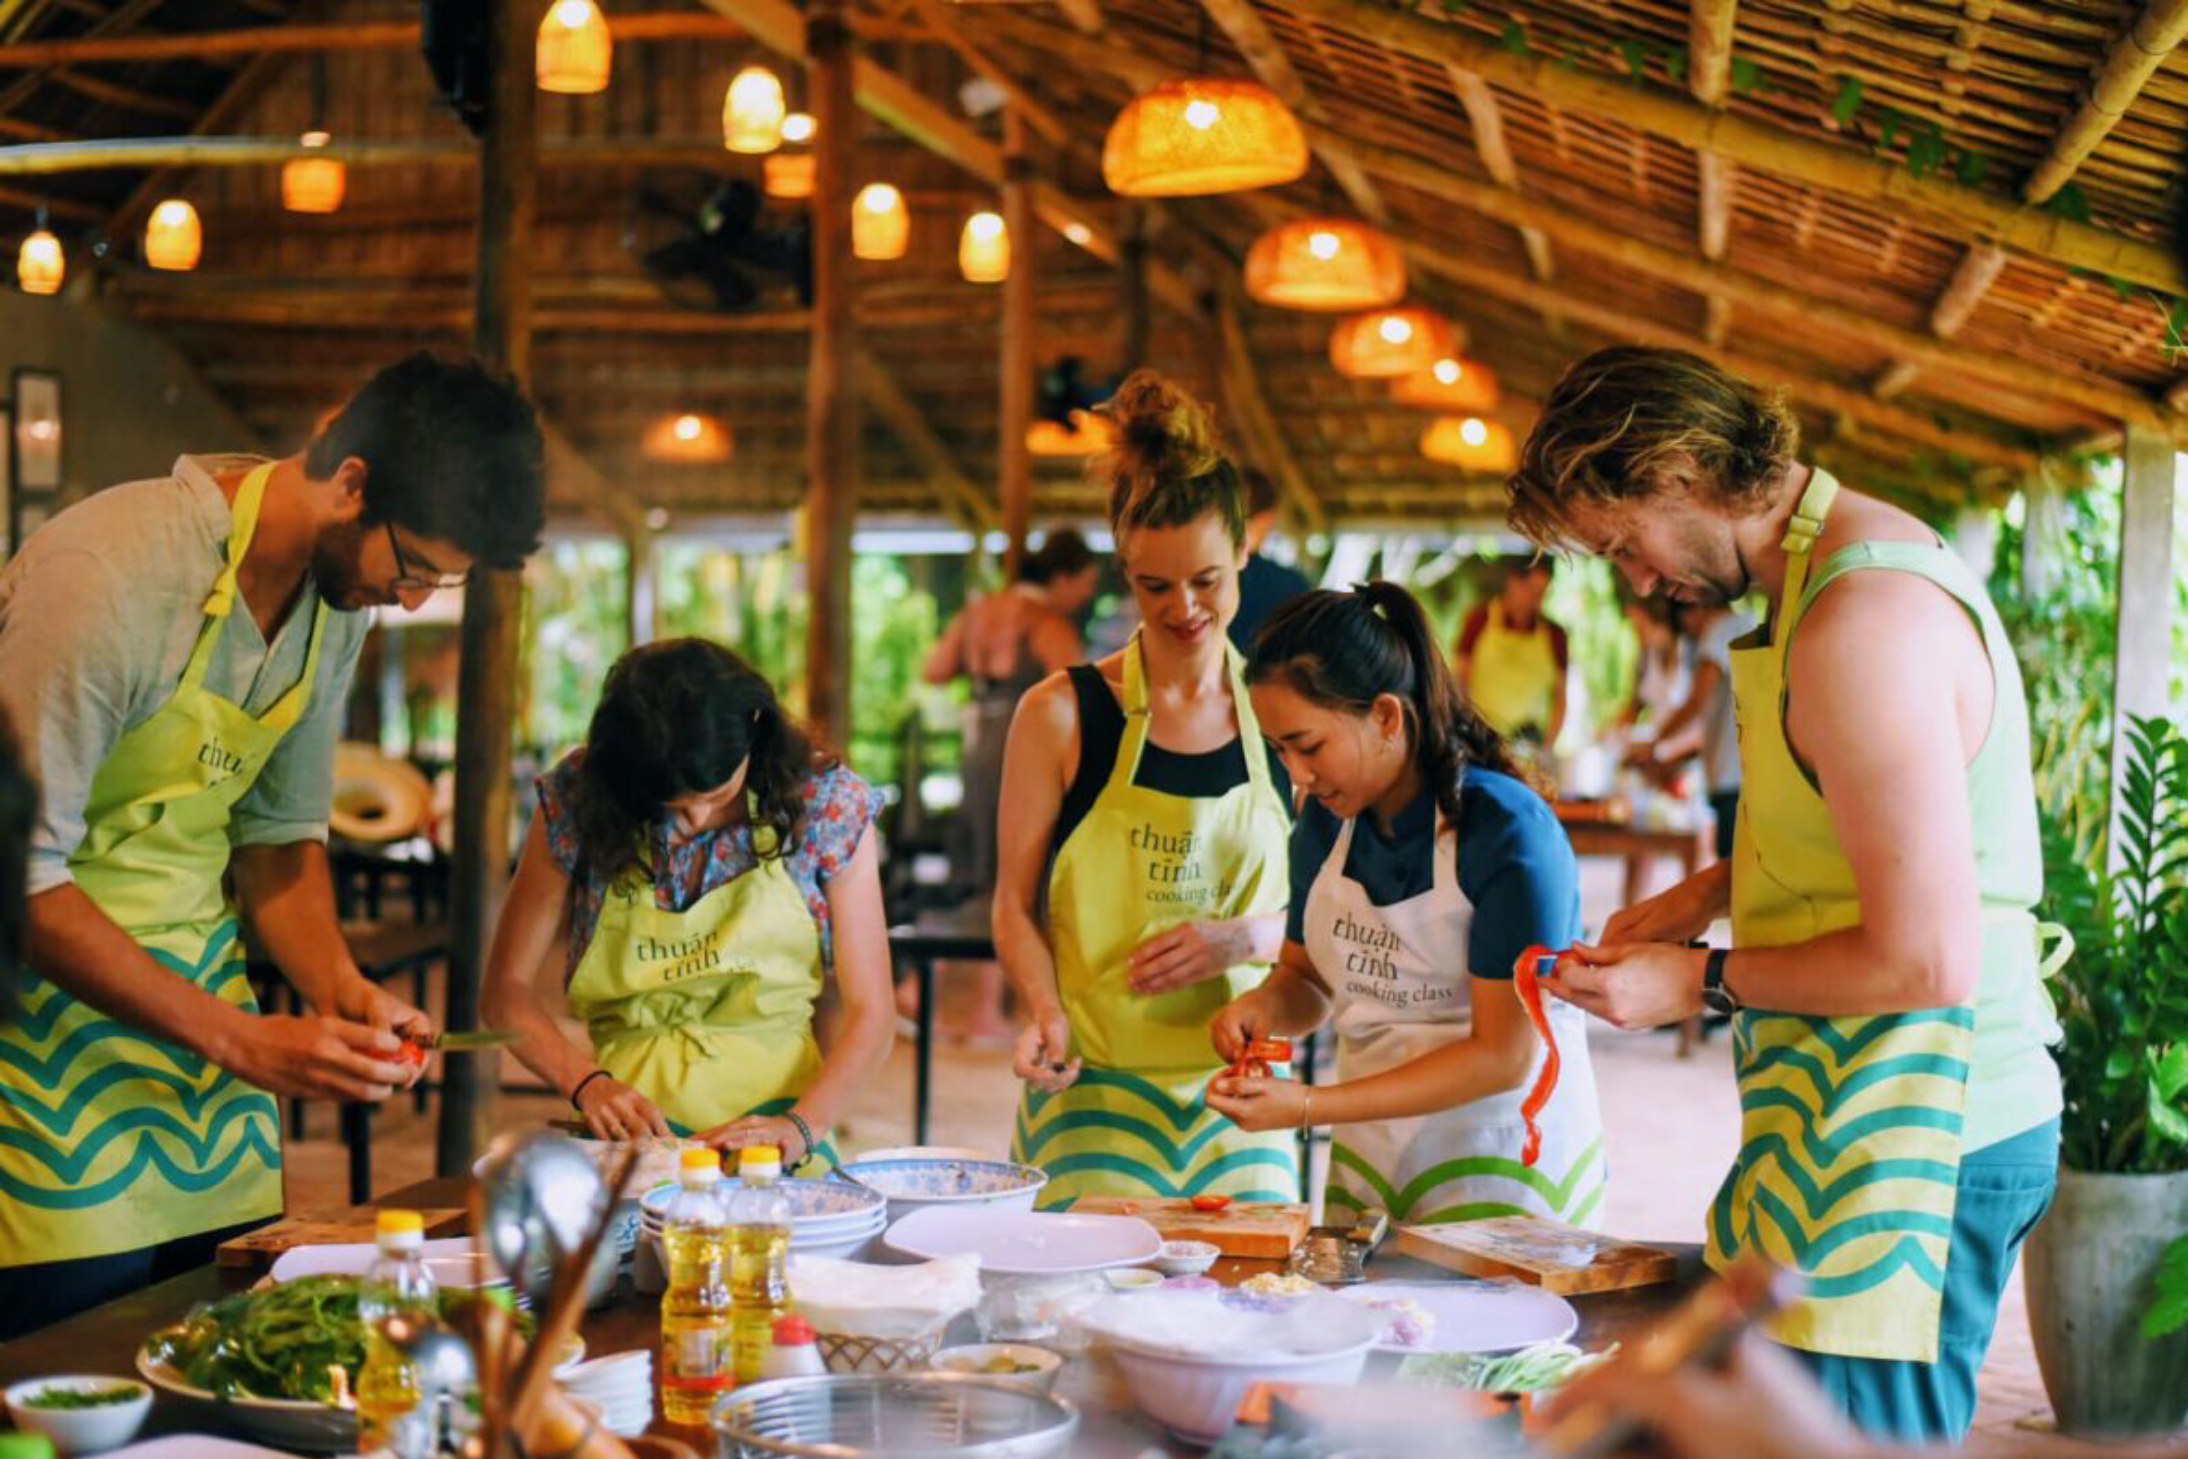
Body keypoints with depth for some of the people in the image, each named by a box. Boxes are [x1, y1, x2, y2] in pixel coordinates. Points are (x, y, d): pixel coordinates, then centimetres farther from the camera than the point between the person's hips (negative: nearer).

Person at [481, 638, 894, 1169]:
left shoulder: (826, 802, -4)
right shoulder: (577, 798, -3)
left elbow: (870, 1012, -2)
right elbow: (507, 988, 5)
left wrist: (802, 1126, -18)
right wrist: (588, 1082, -12)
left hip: (767, 1129, 1)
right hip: (631, 1121, 0)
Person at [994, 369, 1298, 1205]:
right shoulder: (1063, 715, -1)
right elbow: (1015, 901, 3)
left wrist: (1240, 938, -9)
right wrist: (1045, 1011, -15)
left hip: (1240, 1089, 2)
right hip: (1094, 1087, -2)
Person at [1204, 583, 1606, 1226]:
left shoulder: (1509, 833, -19)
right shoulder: (1326, 822, 1)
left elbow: (1502, 1057, -19)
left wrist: (1309, 1107, -24)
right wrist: (1265, 1005, -11)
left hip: (1502, 1158, -5)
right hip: (1366, 1159, 6)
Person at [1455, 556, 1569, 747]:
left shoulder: (1554, 634, 3)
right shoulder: (1481, 618, -2)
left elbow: (1559, 696, 7)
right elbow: (1461, 679, 0)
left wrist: (1548, 746, -2)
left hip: (1527, 736, 1)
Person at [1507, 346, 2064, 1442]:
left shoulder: (1864, 624, -21)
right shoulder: (1865, 557, 12)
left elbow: (1929, 959, -23)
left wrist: (1703, 983, -10)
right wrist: (1718, 889, 14)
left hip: (1911, 1141, -10)